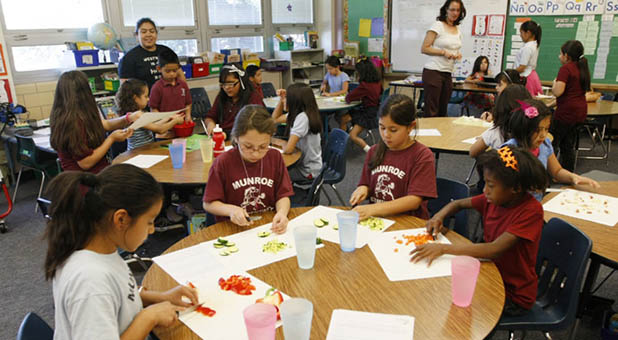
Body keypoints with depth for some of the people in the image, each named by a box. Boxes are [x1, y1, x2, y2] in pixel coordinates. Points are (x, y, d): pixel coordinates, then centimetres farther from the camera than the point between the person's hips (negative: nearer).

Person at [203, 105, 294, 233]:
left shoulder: (275, 157, 0)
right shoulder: (223, 163, -8)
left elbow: (283, 196, 4)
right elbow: (208, 204, -2)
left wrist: (282, 212, -18)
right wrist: (230, 210, -22)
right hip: (234, 228, -2)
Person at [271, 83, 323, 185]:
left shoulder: (303, 117, -26)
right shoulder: (297, 113, 0)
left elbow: (288, 149, -29)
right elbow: (275, 118, 15)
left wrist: (283, 144, -7)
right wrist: (281, 99, 1)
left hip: (308, 171, -8)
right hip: (303, 163, 8)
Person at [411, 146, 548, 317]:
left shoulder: (531, 210, -25)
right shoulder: (496, 198, -5)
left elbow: (495, 250, -34)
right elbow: (458, 204, 11)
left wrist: (443, 248, -37)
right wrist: (439, 216, -11)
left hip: (514, 295, -6)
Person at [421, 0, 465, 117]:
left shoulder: (458, 29, 16)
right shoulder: (438, 25, -5)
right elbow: (424, 49, -9)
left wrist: (457, 55, 6)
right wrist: (444, 52, -16)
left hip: (448, 74, 7)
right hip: (433, 71, -7)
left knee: (442, 111, 10)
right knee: (431, 111, -8)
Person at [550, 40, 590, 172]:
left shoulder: (566, 68, -13)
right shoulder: (583, 68, 13)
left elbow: (558, 92, -24)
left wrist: (554, 83, -1)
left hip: (566, 111, -8)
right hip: (581, 111, 8)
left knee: (551, 143, -1)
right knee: (568, 145, 13)